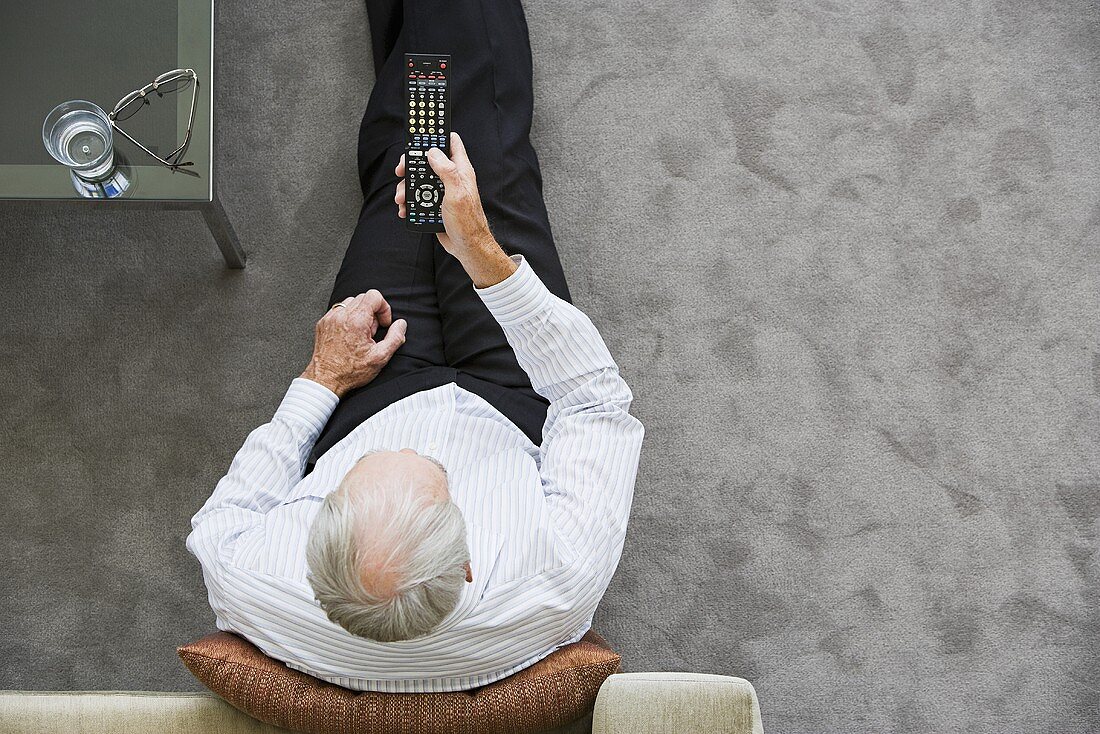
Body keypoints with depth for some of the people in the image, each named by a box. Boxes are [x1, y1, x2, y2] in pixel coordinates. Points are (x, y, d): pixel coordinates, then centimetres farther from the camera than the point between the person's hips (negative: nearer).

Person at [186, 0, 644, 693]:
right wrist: (483, 254, -40)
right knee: (495, 165, 9)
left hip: (366, 407, 1)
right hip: (510, 409, -1)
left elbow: (217, 529, -16)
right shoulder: (561, 584, -47)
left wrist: (321, 379, -15)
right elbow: (599, 400, -31)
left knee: (396, 157, 15)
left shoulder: (252, 585, -43)